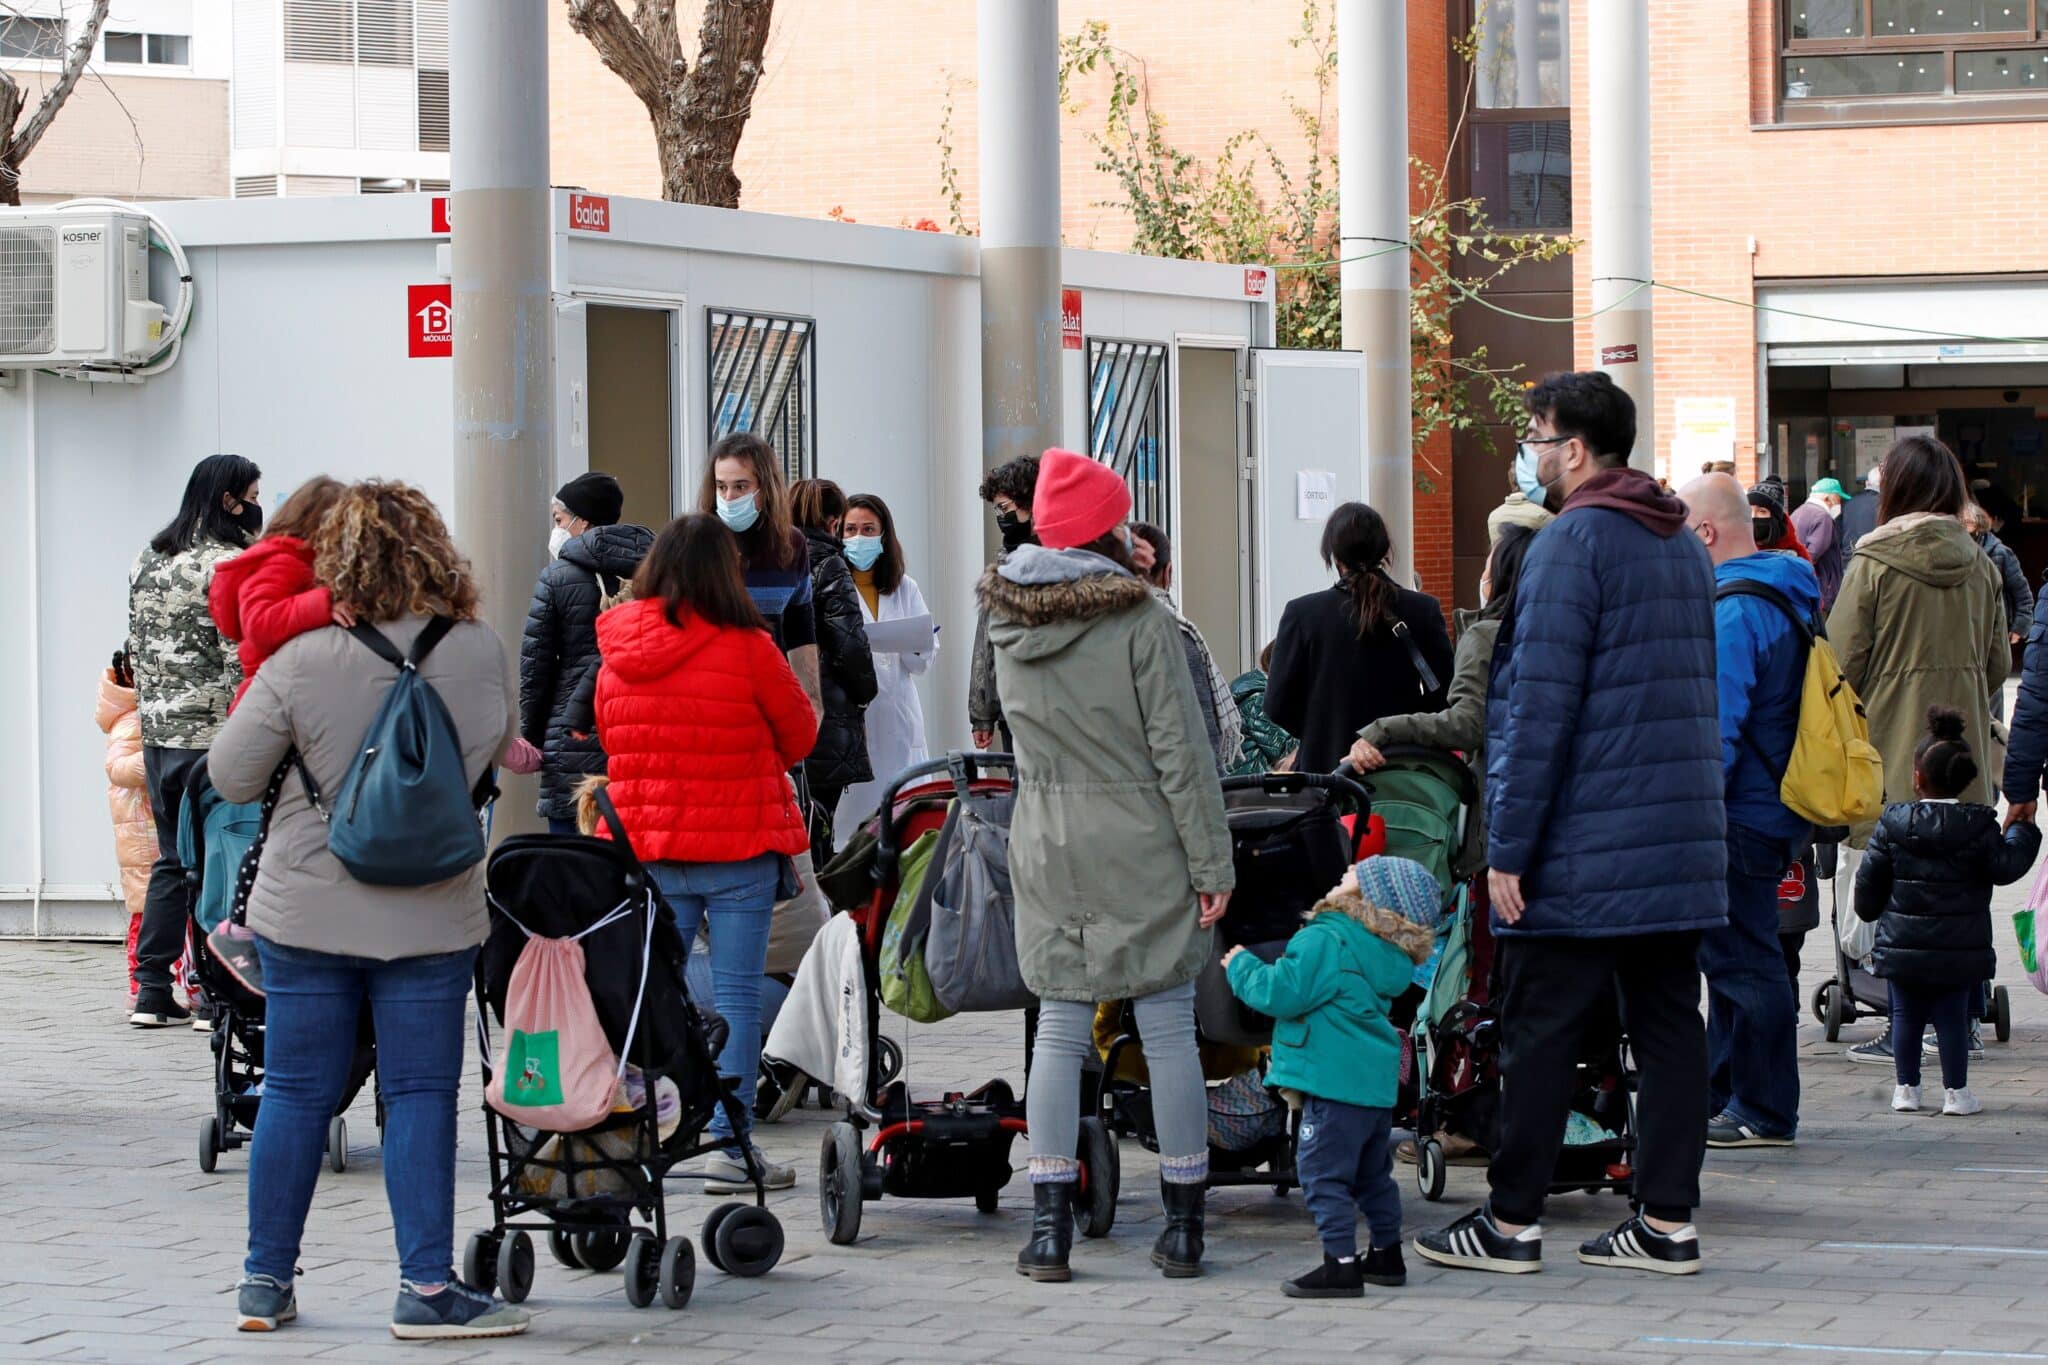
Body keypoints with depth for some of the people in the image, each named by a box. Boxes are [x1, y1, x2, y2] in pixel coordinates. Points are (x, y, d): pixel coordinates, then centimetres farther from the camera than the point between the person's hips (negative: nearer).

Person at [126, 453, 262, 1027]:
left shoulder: (147, 561, 12)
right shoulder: (229, 565, -12)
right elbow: (242, 657, -16)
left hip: (158, 732, 7)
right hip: (214, 735, -7)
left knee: (171, 859, 13)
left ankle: (152, 991, 13)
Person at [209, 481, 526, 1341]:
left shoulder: (300, 664, -11)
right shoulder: (481, 652, -7)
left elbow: (231, 777, -4)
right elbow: (501, 741, 10)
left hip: (305, 914, 0)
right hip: (429, 919, 0)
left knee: (294, 1093, 9)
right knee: (421, 1096, 4)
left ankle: (267, 1282, 17)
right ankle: (427, 1287, 2)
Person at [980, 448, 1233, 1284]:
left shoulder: (1008, 620, 3)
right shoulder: (1138, 618, -12)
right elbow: (1180, 750, -12)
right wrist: (1211, 864, -7)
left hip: (1046, 850, 4)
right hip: (1142, 848, -4)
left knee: (1059, 1030, 7)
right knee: (1169, 1032, 3)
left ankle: (1048, 1230, 3)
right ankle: (1183, 1229, 8)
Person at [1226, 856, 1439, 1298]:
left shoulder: (1325, 942, -15)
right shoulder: (1388, 958, 14)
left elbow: (1281, 993, -18)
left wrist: (1243, 967, -1)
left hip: (1335, 1082, -9)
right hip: (1377, 1083, 9)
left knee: (1323, 1172, -6)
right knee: (1372, 1174, 21)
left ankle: (1340, 1263, -10)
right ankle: (1386, 1254, 32)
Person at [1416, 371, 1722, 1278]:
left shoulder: (1572, 542, -12)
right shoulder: (1684, 546, 15)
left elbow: (1539, 706, -15)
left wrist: (1507, 846, -13)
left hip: (1582, 851, -8)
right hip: (1683, 842, 8)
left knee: (1540, 1033, 0)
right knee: (1668, 1025, 7)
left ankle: (1512, 1223, 4)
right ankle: (1667, 1220, 7)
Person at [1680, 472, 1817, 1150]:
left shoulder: (1733, 610, -19)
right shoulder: (1790, 596, 14)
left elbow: (1717, 728, -24)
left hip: (1741, 816, -10)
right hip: (1776, 805, 10)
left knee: (1742, 962, -3)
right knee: (1736, 959, 17)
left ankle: (1763, 1113, 2)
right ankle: (1724, 1096, 25)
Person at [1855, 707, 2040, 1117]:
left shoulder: (1893, 823, -2)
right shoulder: (1978, 826, -8)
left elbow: (1870, 879, 3)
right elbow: (2006, 866, -7)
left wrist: (1869, 910, 23)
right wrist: (2021, 830, 8)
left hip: (1902, 945, 1)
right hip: (1959, 949, -1)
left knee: (1906, 1015, 11)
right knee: (1953, 1017, 5)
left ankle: (1907, 1087, 13)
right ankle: (1956, 1091, 6)